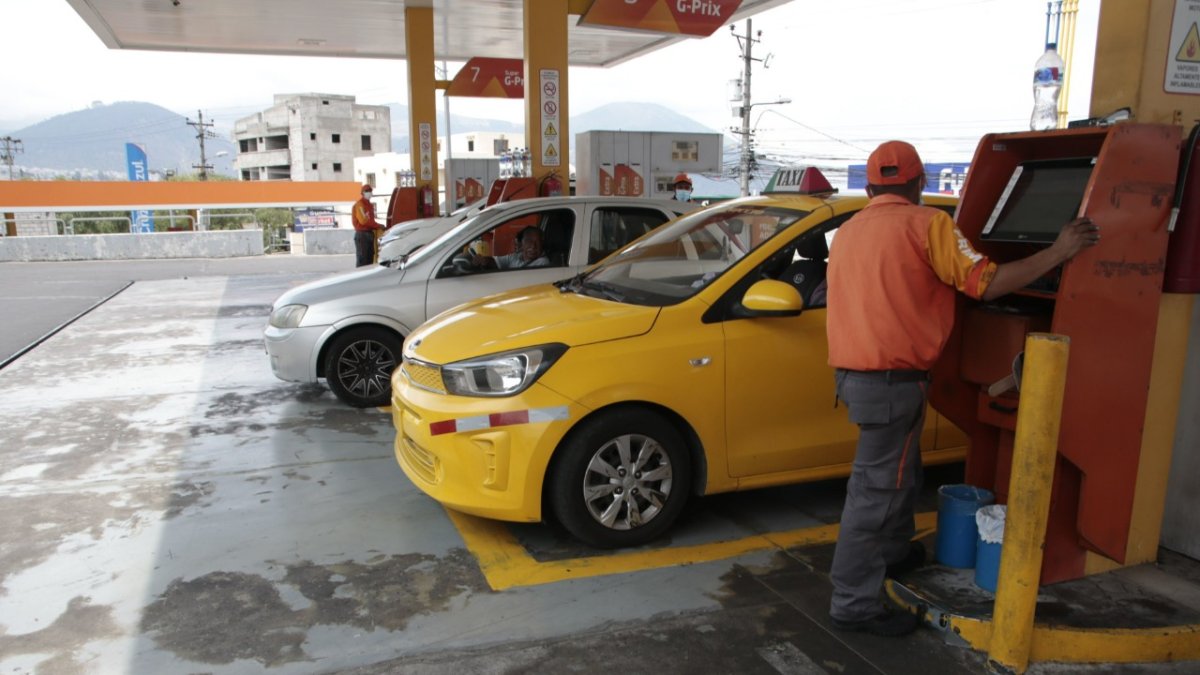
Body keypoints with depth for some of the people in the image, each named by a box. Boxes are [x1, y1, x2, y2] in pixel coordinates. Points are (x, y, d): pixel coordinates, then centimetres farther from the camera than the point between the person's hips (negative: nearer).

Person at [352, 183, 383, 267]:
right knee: (361, 260, -9)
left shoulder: (370, 205, 18)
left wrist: (378, 226, -1)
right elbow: (363, 220, -16)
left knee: (370, 259, 9)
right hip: (362, 234, -9)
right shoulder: (359, 204, -8)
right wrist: (378, 226, -13)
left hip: (370, 234, 9)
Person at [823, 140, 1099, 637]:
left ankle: (893, 553, 44)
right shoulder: (926, 223, -8)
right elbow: (987, 283, -12)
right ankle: (854, 604, 4)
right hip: (893, 379, -8)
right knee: (877, 489, -3)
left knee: (897, 473, 26)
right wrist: (1060, 251, -3)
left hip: (855, 372, 8)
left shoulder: (847, 232, 14)